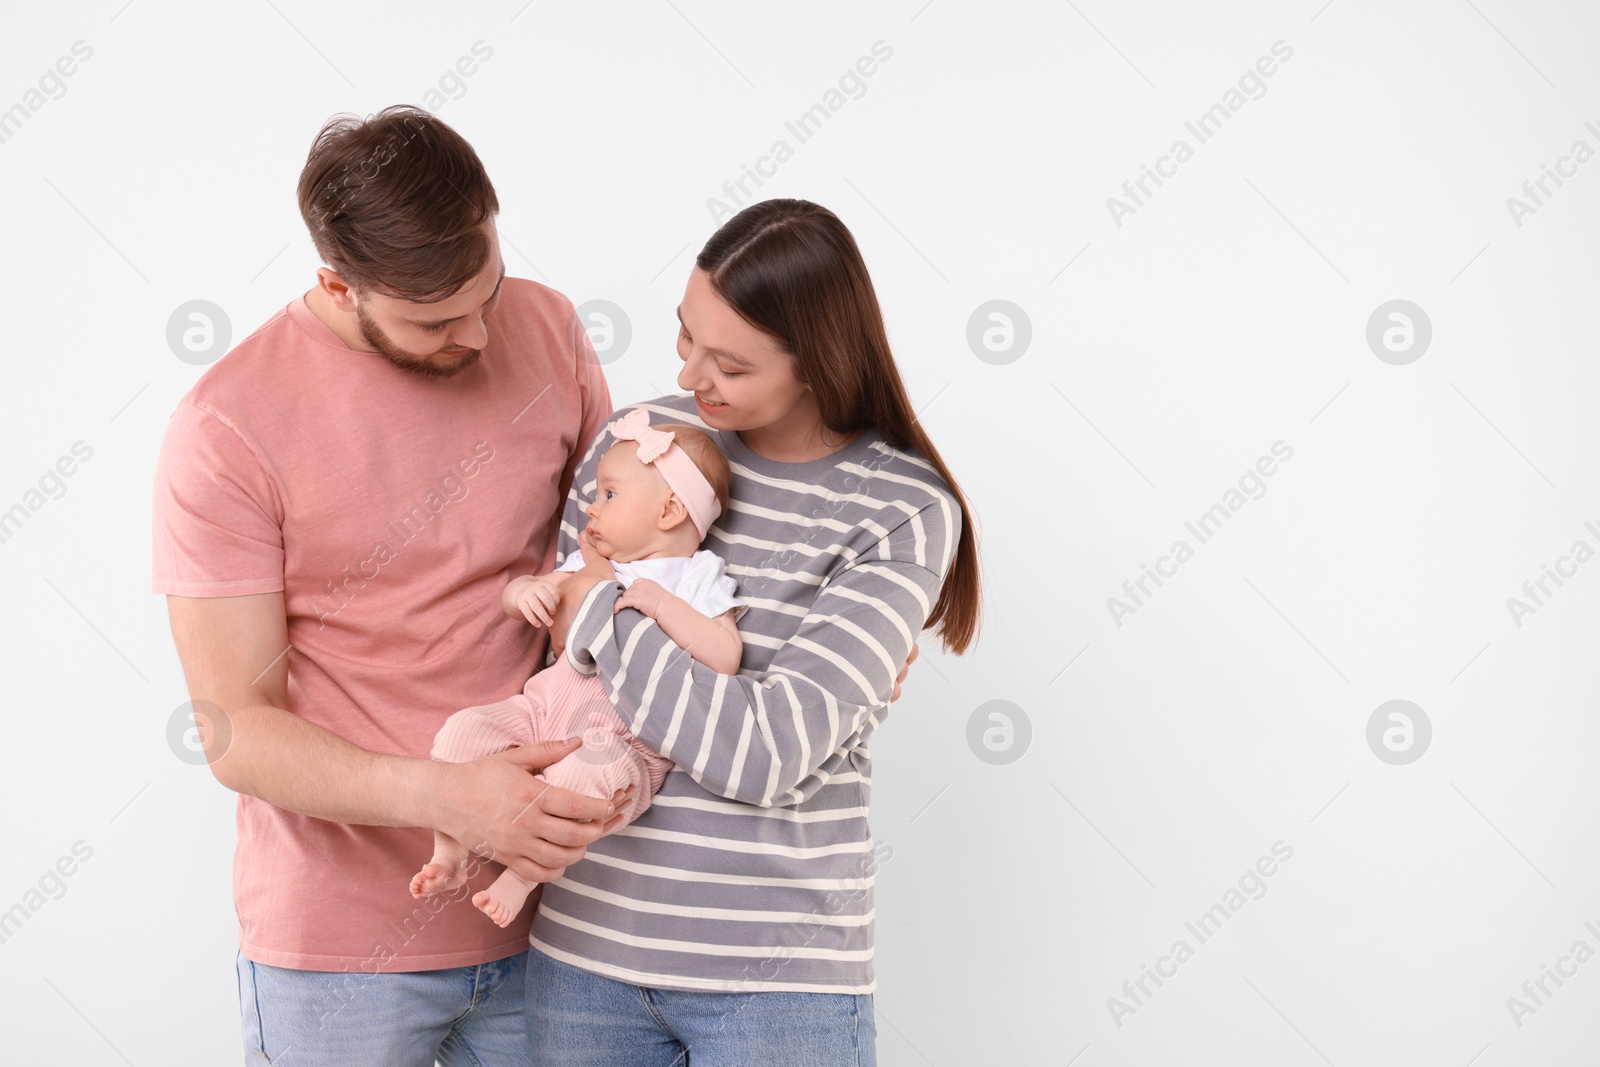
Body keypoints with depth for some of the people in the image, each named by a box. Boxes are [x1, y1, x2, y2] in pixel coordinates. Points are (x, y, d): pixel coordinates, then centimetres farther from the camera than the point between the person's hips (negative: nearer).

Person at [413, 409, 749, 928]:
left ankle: (524, 870, -20)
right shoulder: (586, 565, 21)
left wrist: (660, 602, -18)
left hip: (623, 738, -6)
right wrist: (528, 591, -1)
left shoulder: (697, 579, 3)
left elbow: (725, 658, -13)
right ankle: (448, 855, -4)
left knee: (587, 773, -39)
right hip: (544, 704, 6)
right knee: (462, 730, -16)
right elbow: (509, 597, 24)